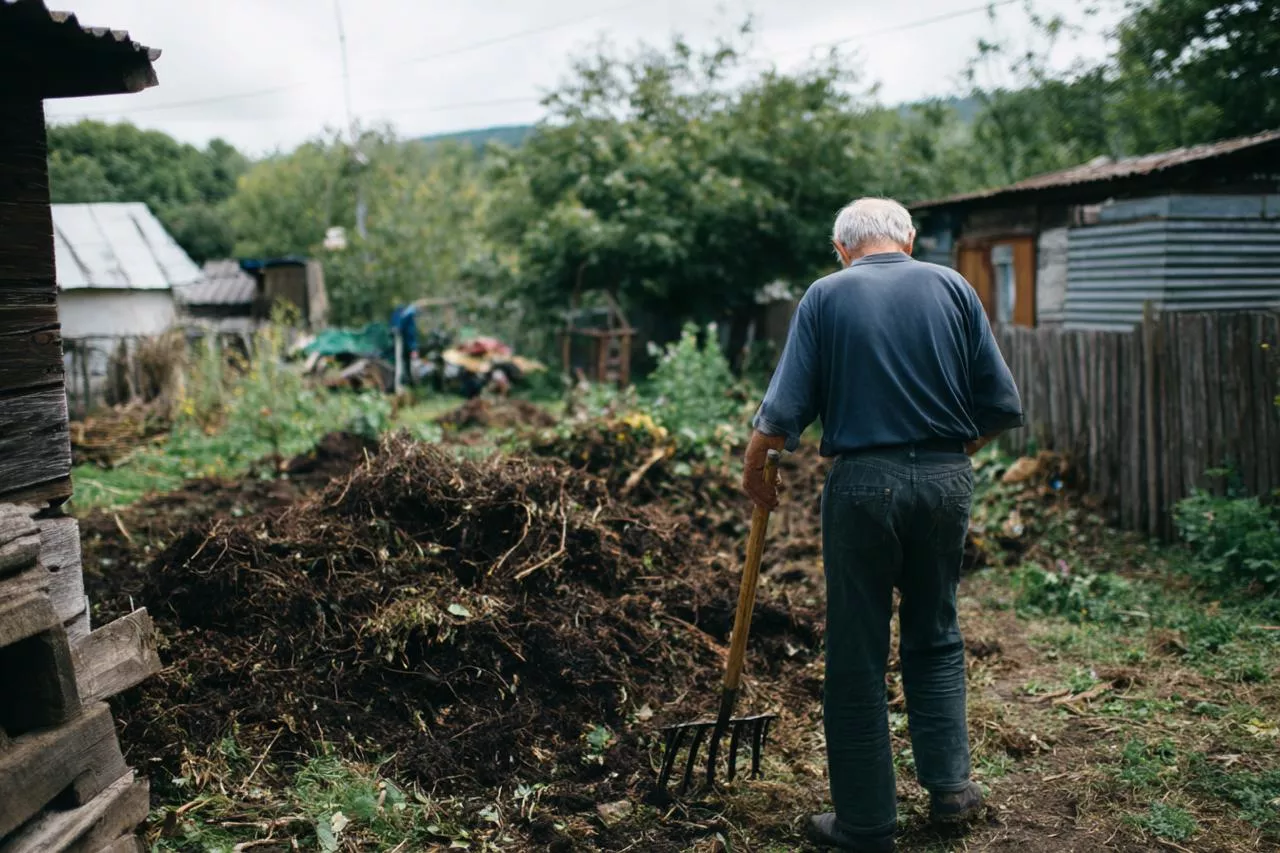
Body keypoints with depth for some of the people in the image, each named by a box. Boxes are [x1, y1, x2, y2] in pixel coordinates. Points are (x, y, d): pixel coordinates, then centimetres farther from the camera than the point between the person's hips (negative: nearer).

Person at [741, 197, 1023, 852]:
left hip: (864, 483, -3)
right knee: (935, 637, 21)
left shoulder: (826, 296, 0)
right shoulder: (952, 287, 5)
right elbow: (1002, 406, 3)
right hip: (947, 480, 3)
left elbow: (783, 412, -7)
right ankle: (950, 784, 20)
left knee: (857, 658, 6)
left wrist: (753, 469, 10)